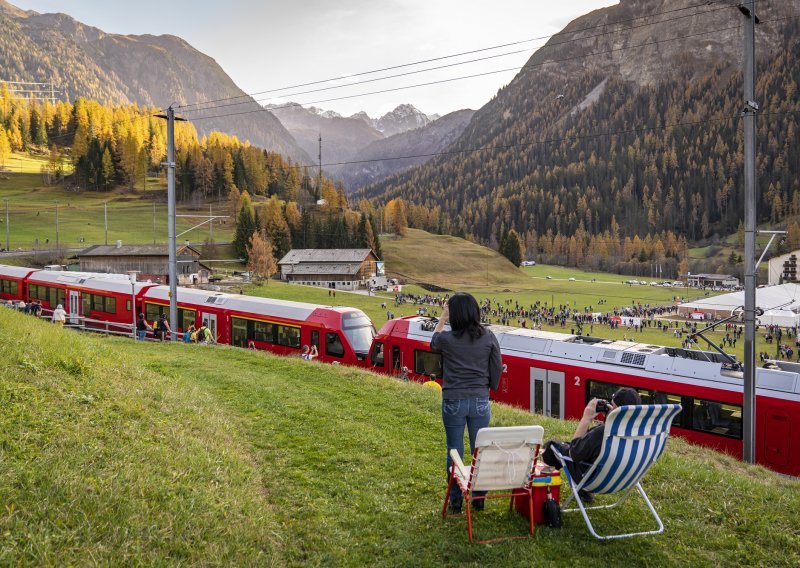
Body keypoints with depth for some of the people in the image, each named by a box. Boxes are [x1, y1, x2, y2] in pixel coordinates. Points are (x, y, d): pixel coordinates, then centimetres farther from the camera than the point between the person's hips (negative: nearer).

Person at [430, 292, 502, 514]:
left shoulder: (447, 339, -10)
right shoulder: (488, 337, -6)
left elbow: (433, 344, 15)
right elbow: (497, 368, 1)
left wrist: (441, 320, 25)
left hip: (453, 402, -1)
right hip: (480, 401, 2)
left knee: (454, 452, 10)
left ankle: (455, 501, 16)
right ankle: (479, 499, 22)